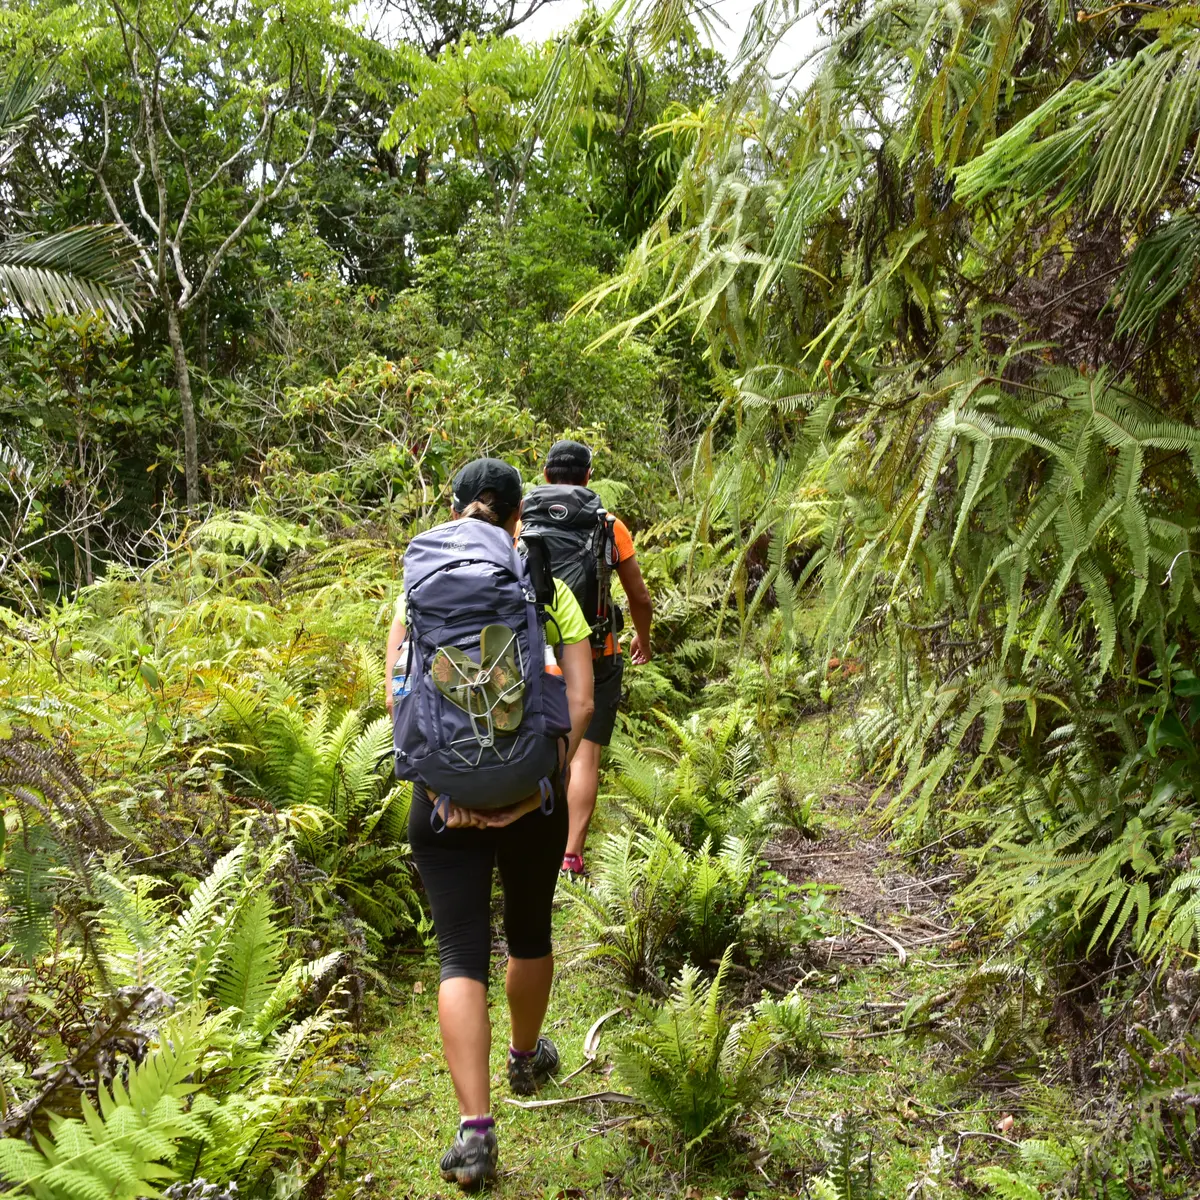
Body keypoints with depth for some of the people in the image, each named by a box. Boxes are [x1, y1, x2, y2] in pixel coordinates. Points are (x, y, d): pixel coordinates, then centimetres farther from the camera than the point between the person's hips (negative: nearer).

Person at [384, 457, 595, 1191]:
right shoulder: (550, 591, 0)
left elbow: (398, 696, -8)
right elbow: (581, 702, -10)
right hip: (530, 793, 1)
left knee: (461, 956, 5)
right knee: (529, 931, 23)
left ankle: (476, 1131, -2)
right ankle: (527, 1059, 45)